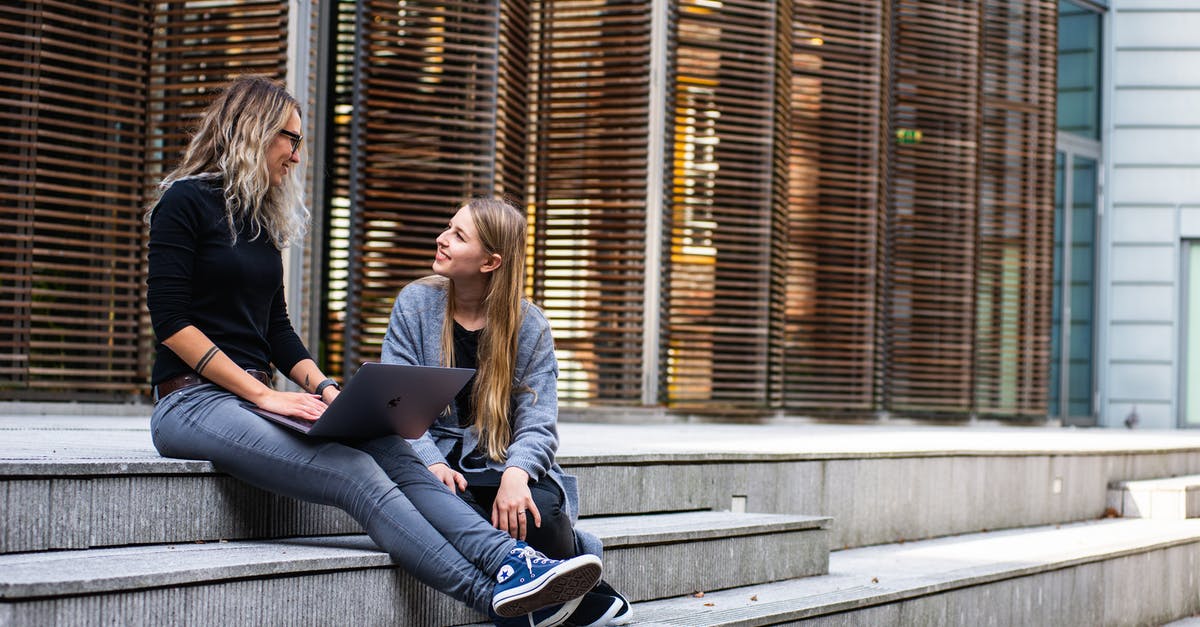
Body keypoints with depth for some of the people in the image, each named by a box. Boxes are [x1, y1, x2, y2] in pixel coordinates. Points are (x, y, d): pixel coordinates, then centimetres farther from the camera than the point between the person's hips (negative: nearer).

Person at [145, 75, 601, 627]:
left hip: (250, 397, 7)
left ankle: (513, 561, -38)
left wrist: (322, 387, 2)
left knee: (393, 451, -21)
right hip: (194, 401, -7)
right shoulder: (186, 202, -5)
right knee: (358, 475, -28)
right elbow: (171, 322, -12)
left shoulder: (262, 218, 20)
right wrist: (263, 393, -16)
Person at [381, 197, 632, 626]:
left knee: (539, 510, -33)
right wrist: (431, 464, -24)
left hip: (505, 463, 0)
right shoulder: (415, 304, 1)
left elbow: (538, 423, -6)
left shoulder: (530, 326, 1)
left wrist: (516, 474, -29)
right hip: (440, 462, 0)